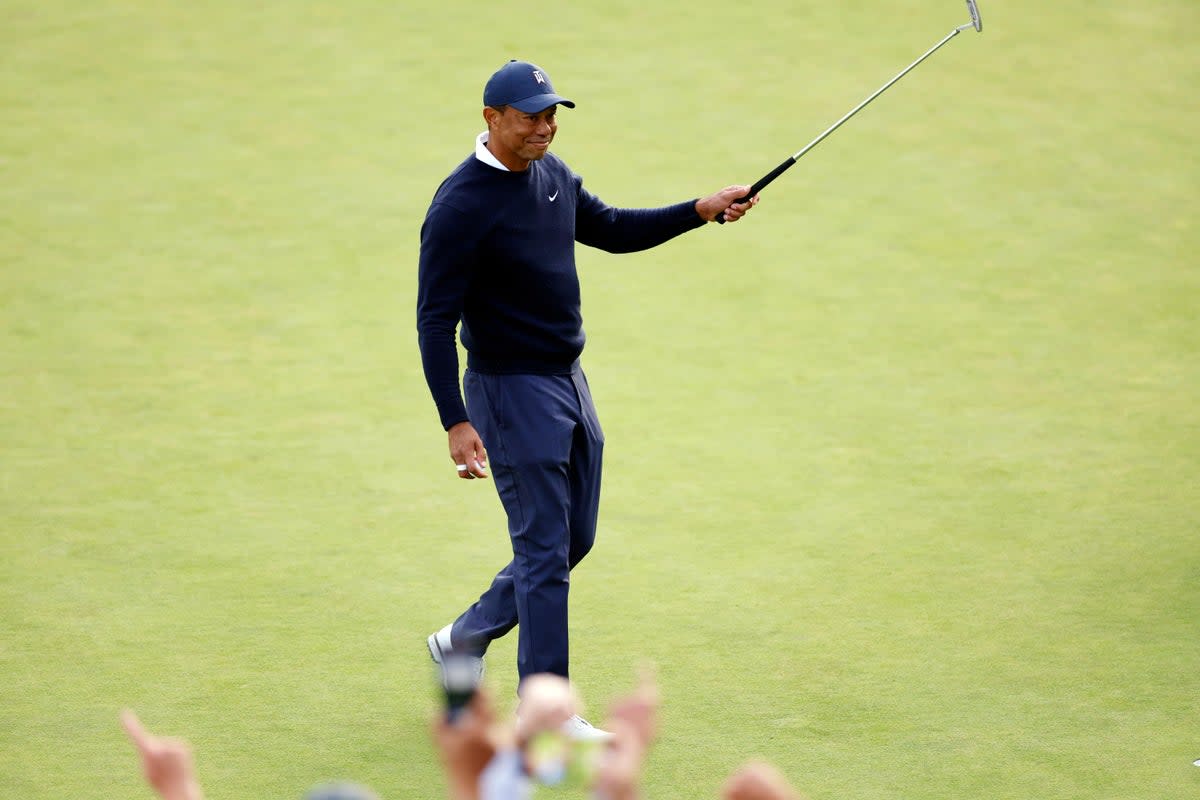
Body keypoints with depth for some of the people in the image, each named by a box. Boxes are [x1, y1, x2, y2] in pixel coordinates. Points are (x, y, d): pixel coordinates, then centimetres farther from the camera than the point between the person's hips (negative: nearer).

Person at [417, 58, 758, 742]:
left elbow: (612, 229, 21)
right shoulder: (461, 206, -20)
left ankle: (465, 639, 32)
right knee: (544, 549, -5)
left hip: (570, 380, 9)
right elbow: (435, 321, -20)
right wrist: (456, 422, -25)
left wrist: (701, 211, 9)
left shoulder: (552, 174, 5)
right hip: (511, 392, -9)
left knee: (576, 539, 16)